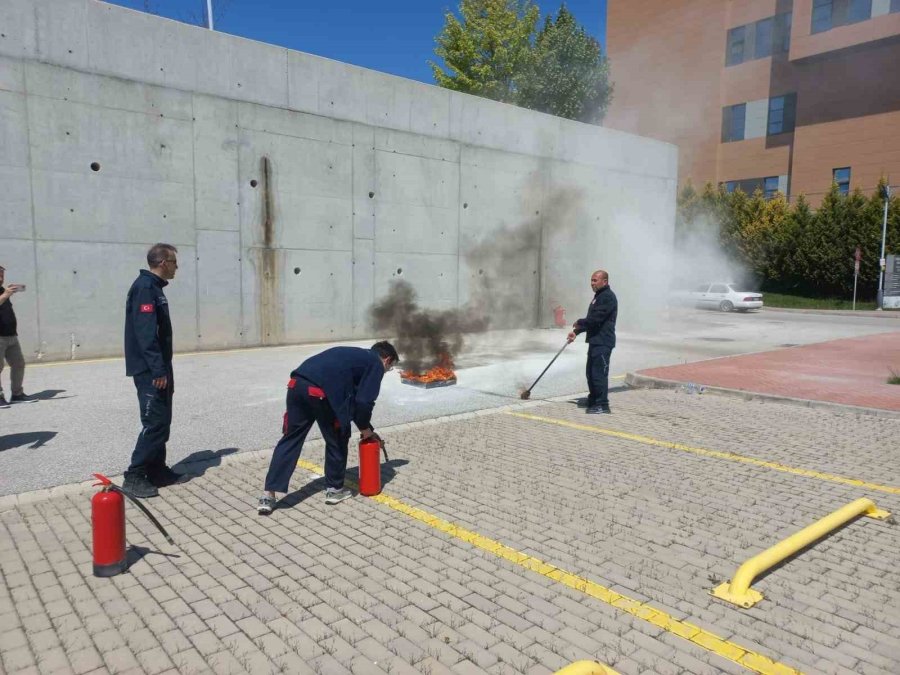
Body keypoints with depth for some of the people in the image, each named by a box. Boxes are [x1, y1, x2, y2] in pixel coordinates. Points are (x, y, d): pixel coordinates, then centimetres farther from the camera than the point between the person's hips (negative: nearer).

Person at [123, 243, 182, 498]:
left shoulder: (154, 287, 16)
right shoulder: (145, 287, -15)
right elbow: (145, 332, -23)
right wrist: (158, 370, -24)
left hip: (158, 368, 10)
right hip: (150, 370, -10)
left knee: (162, 421, 13)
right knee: (154, 422, -8)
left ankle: (157, 470, 21)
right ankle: (134, 476, -1)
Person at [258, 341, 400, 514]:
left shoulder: (355, 355, 36)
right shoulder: (376, 364, 13)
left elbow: (352, 394, 37)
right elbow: (364, 400, 2)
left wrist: (364, 426, 38)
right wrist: (365, 428, 19)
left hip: (297, 383, 7)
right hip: (322, 392, -7)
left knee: (290, 439, 12)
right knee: (337, 440, 14)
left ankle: (269, 495, 9)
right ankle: (334, 489, 26)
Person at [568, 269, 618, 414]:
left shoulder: (608, 297, -14)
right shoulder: (598, 296, 19)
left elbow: (596, 318, -22)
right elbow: (591, 319, 22)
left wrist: (579, 323, -7)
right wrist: (576, 332, 14)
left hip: (603, 342, -10)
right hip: (595, 341, 10)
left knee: (599, 373, -9)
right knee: (590, 372, 15)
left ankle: (603, 405, -3)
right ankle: (593, 401, 26)